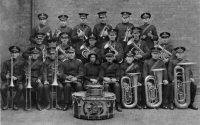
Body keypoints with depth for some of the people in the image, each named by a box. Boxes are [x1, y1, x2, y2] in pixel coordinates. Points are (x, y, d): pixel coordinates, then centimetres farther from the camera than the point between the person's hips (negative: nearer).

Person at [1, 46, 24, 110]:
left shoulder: (21, 63, 5)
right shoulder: (6, 63, 10)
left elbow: (23, 74, -2)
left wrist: (16, 77, -21)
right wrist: (6, 76, -20)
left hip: (18, 80, -1)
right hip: (7, 80, 1)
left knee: (21, 88, -34)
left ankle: (15, 104, -13)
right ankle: (5, 104, -6)